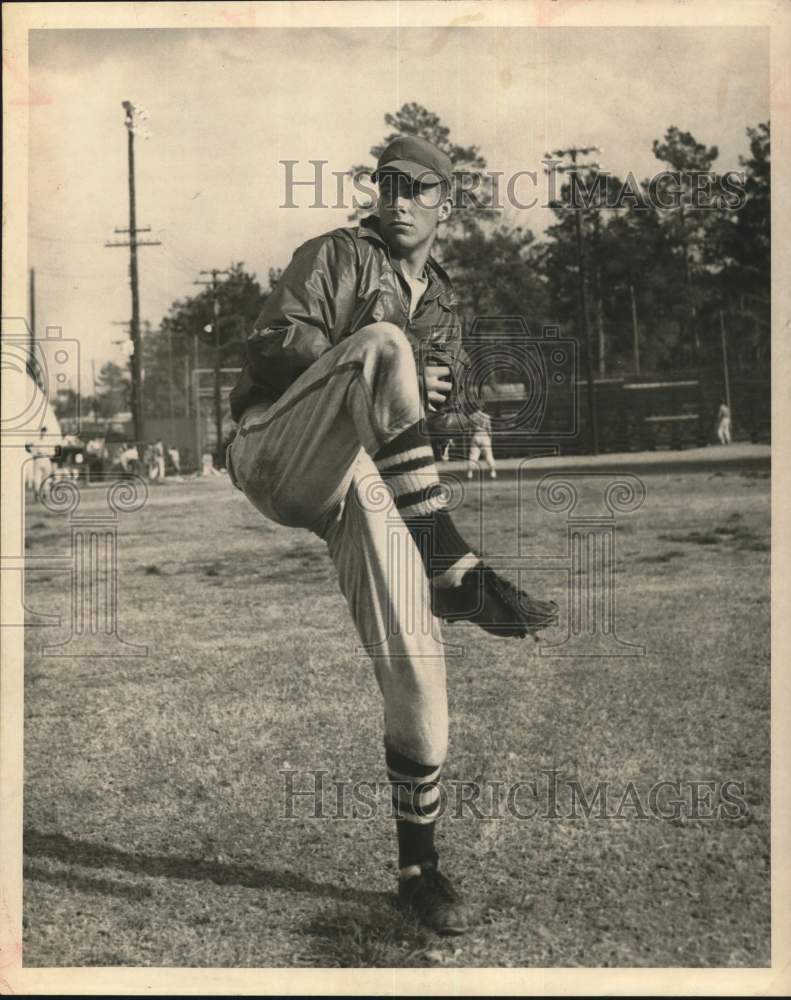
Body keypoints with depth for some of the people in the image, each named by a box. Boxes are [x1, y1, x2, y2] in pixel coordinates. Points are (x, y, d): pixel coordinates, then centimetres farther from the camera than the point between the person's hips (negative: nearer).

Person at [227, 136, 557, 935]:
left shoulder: (442, 306, 25)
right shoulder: (335, 256, 9)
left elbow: (443, 408, 22)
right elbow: (273, 346, -5)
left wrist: (438, 393, -3)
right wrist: (393, 370, -11)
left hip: (363, 490, 4)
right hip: (277, 459, -4)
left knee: (413, 664, -8)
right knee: (382, 341, -30)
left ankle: (418, 866, 9)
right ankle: (453, 573, -38)